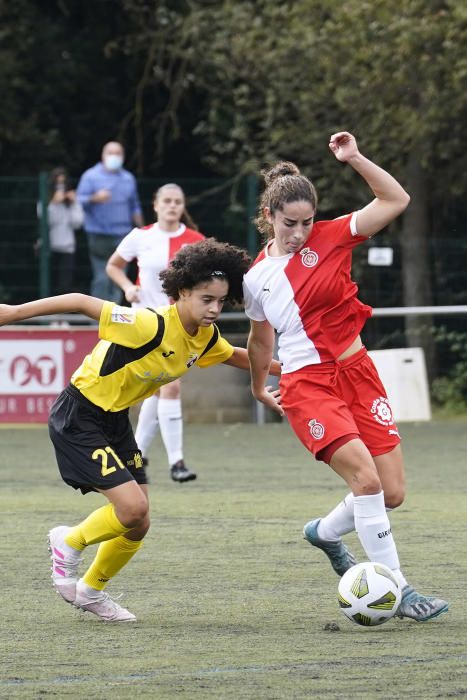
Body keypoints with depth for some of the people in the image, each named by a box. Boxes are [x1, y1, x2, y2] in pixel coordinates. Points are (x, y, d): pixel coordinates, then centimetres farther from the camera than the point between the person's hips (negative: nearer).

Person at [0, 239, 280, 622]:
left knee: (137, 525, 8)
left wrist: (281, 368, 25)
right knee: (133, 508, -19)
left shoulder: (206, 338, -3)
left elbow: (236, 356, 21)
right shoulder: (151, 325, -29)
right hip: (78, 417, -8)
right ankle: (70, 542, 10)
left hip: (116, 419, 8)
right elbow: (81, 303, -26)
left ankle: (91, 590, 31)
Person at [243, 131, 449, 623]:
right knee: (365, 476, -22)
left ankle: (325, 532, 32)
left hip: (356, 373, 2)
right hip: (306, 384, -2)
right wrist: (258, 387, 32)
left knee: (392, 493, 1)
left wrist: (354, 159, -15)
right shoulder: (256, 277, 4)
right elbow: (260, 340, 22)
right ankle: (397, 590, -17)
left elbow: (395, 200, -7)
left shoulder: (330, 238, 0)